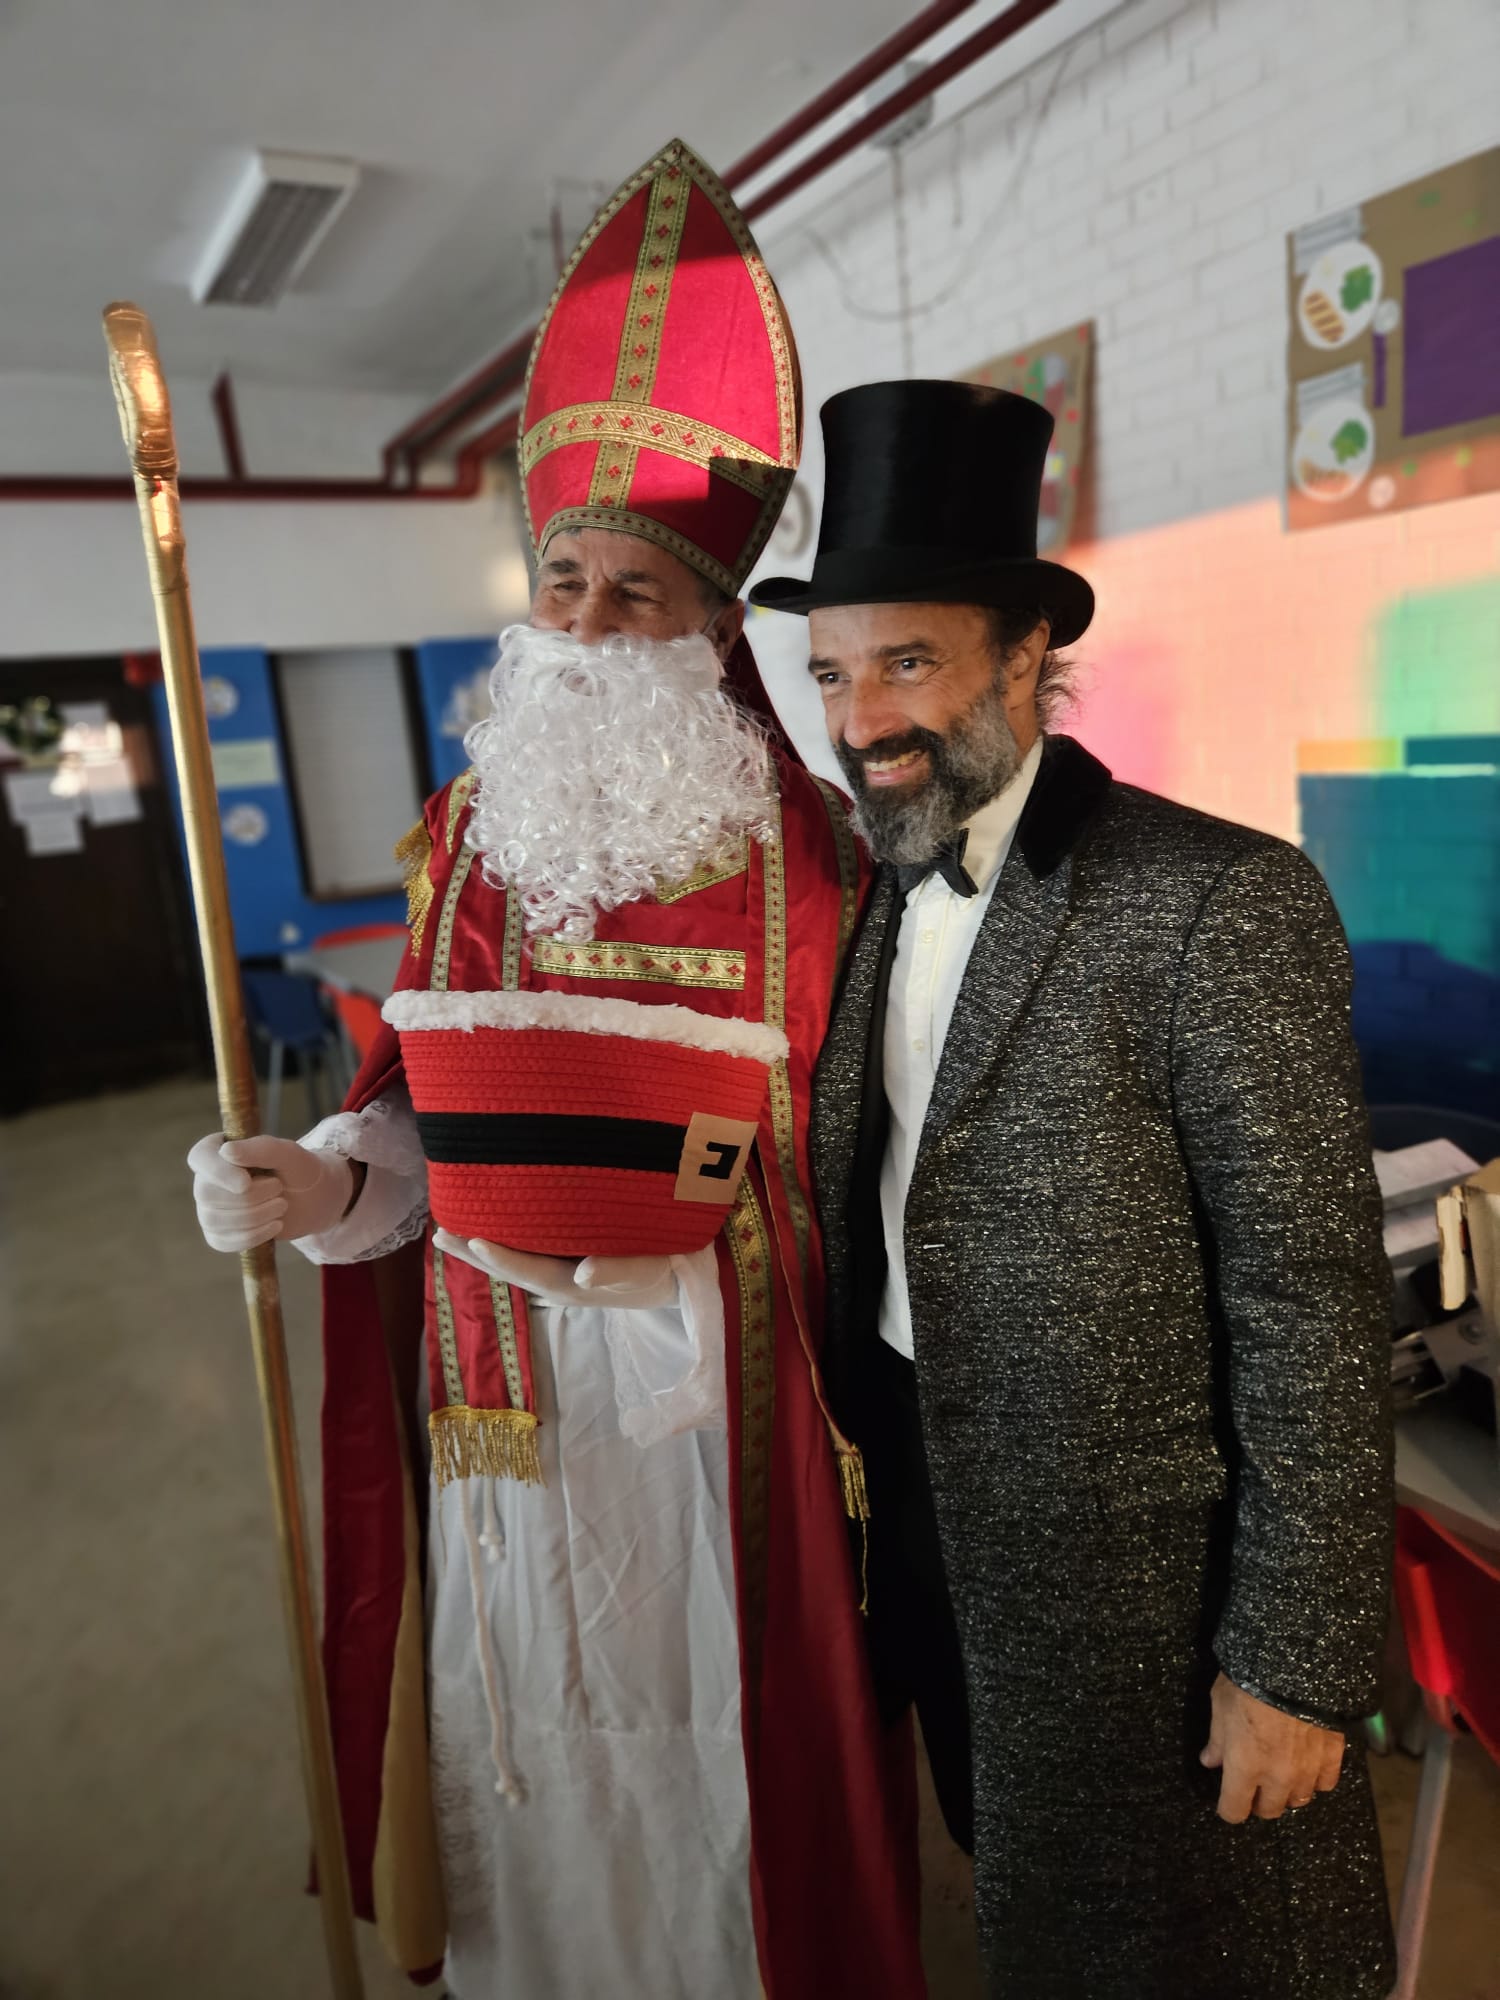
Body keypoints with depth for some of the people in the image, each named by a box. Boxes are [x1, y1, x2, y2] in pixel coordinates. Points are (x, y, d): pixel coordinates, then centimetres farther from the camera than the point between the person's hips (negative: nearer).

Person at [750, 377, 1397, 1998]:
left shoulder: (1222, 904, -21)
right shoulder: (884, 896, 1)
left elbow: (1314, 1311, -20)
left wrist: (1297, 1662, -16)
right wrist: (866, 1469, 10)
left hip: (1134, 1572, -6)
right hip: (929, 1530, 6)